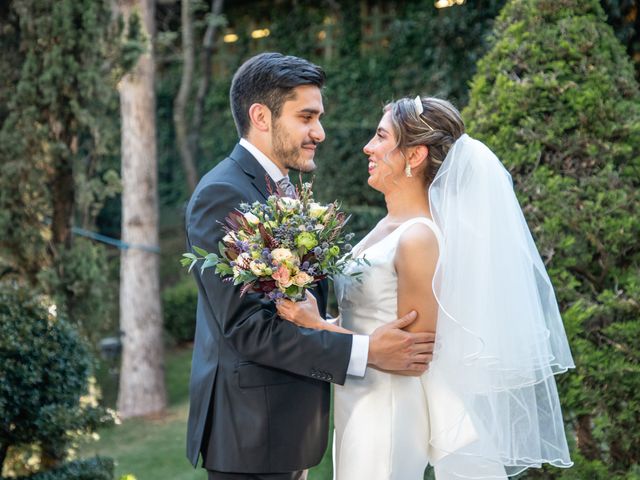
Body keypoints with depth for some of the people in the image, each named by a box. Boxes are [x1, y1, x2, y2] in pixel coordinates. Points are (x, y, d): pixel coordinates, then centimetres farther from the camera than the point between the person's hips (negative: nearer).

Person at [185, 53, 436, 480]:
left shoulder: (282, 189, 14)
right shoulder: (222, 195, -16)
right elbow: (245, 326, -22)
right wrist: (363, 352, -22)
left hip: (289, 423, 9)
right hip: (251, 429, -9)